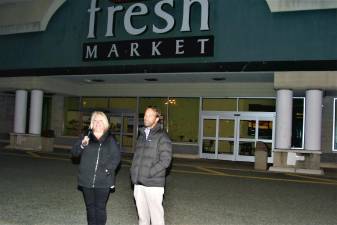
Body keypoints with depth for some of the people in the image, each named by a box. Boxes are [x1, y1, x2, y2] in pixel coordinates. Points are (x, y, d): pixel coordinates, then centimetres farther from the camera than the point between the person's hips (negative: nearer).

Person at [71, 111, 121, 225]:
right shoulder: (87, 137, 6)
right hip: (87, 180, 2)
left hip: (103, 181, -2)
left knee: (100, 207, 2)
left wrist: (108, 169, -14)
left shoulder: (110, 140, 2)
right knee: (90, 206, 13)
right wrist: (82, 144, -17)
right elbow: (74, 152, 3)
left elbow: (116, 156, -1)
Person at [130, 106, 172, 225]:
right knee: (142, 214, 15)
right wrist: (133, 172, 5)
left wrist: (148, 173, -16)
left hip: (154, 184, -6)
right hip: (138, 184, 6)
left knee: (156, 214, -1)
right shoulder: (142, 135, 14)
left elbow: (165, 161, -13)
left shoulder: (162, 136, -6)